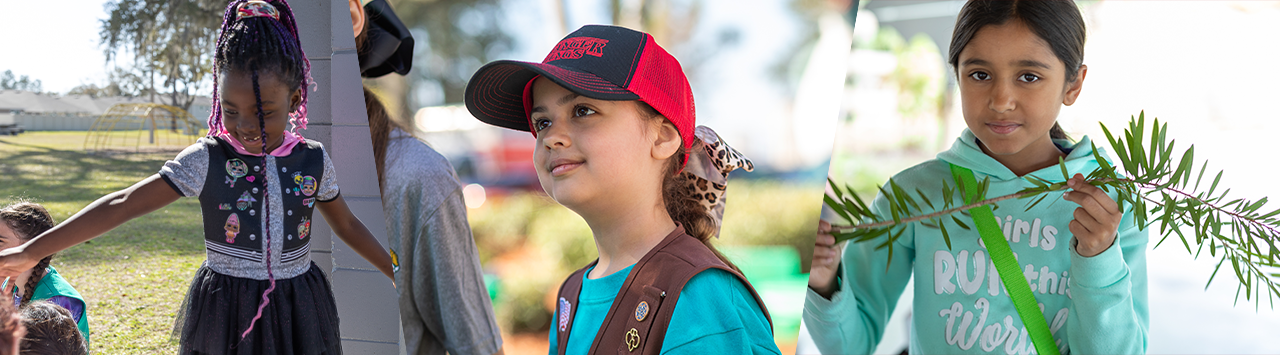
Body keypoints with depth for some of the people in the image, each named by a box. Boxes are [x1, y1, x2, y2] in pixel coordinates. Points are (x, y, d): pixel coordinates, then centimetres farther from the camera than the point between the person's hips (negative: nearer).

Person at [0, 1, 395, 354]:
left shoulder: (313, 160, -2)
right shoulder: (207, 161, -10)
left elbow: (346, 225, 13)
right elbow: (124, 205, -13)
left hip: (298, 313, 2)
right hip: (227, 315, -2)